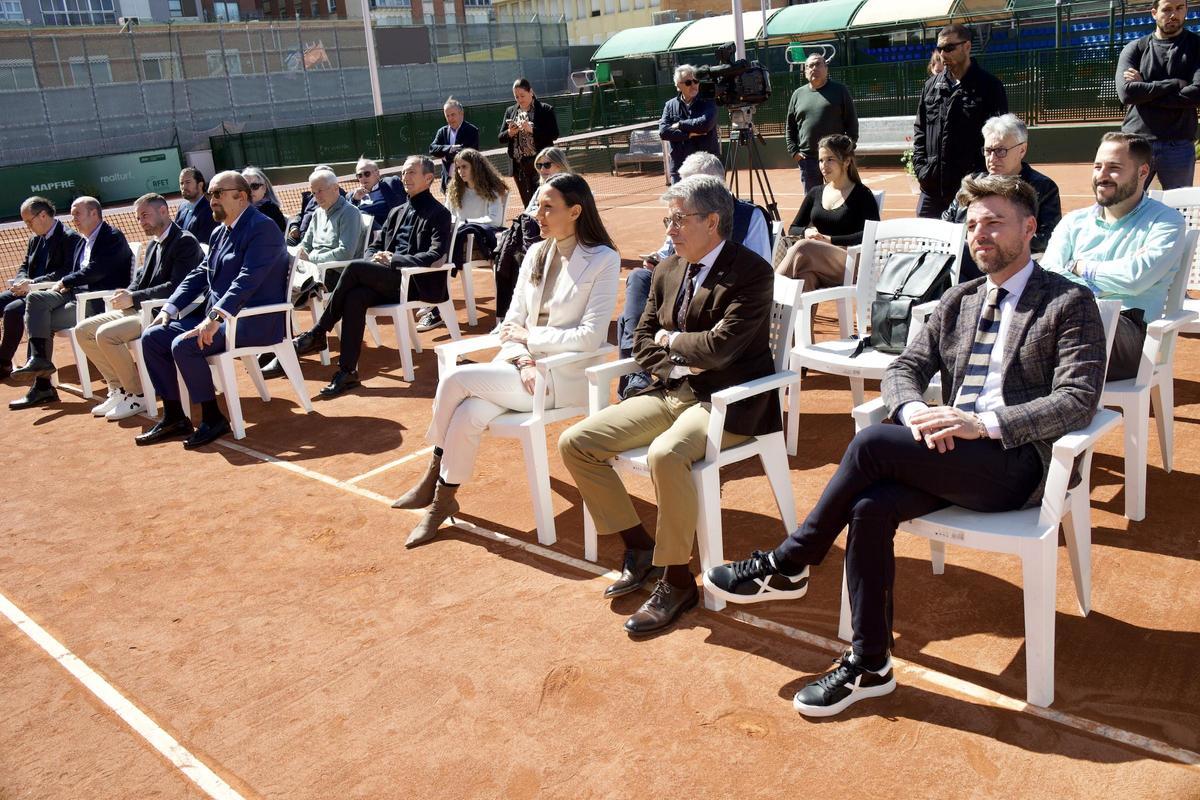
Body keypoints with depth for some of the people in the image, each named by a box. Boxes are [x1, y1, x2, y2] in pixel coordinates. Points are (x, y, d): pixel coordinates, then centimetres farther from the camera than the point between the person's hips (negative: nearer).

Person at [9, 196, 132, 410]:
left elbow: (95, 270, -18)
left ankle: (43, 386, -12)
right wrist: (63, 286, -2)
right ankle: (38, 359, -21)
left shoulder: (113, 237, -7)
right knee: (35, 299, -14)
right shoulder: (82, 242, 21)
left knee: (45, 321, -18)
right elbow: (77, 274, 21)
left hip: (99, 301, -8)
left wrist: (64, 282, -8)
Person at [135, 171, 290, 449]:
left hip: (253, 320, -9)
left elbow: (247, 279, -24)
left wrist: (215, 317, -33)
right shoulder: (220, 232, 17)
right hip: (216, 315, 9)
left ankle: (213, 419, -11)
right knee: (152, 337, 0)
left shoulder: (263, 228, -12)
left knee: (184, 345, -27)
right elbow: (199, 274, 20)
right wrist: (170, 308, 6)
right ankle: (174, 417, 6)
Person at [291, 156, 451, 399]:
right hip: (387, 281, 6)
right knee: (355, 296, -27)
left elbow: (436, 256, -12)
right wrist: (374, 259, 0)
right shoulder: (397, 212, 25)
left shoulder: (438, 214, 2)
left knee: (354, 268, -26)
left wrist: (394, 259, -17)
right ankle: (347, 371, -27)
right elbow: (375, 246, 25)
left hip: (417, 281, -6)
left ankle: (317, 333, -16)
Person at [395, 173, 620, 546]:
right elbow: (512, 321, 8)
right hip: (522, 365, 5)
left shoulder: (604, 260, -9)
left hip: (565, 375, -5)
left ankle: (434, 477, 1)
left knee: (456, 380, -20)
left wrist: (529, 336, -10)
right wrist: (524, 361, -11)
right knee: (467, 415, -24)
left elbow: (590, 336, -16)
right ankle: (443, 500, -3)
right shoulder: (536, 254, 10)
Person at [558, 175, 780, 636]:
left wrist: (670, 339, -5)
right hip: (669, 391, 8)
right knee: (575, 443, -6)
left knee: (666, 455, -38)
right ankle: (639, 545, 8)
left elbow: (718, 347, -22)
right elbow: (642, 341, 16)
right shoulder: (667, 271, 12)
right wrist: (674, 364, -4)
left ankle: (677, 581, -17)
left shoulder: (752, 273, -11)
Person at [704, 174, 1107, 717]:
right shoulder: (958, 301, 18)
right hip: (949, 454, 6)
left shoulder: (1070, 304, 0)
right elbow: (902, 369, 12)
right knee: (871, 507, -25)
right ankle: (868, 666, -12)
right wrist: (915, 411, -12)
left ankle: (787, 567, -10)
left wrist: (985, 423, -22)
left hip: (1018, 464, -5)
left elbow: (1079, 400, -11)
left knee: (872, 442, -27)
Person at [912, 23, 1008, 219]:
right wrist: (920, 165, 3)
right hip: (932, 187, 5)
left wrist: (978, 177, -14)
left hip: (971, 188, -5)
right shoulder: (931, 86, 12)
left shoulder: (989, 86, -3)